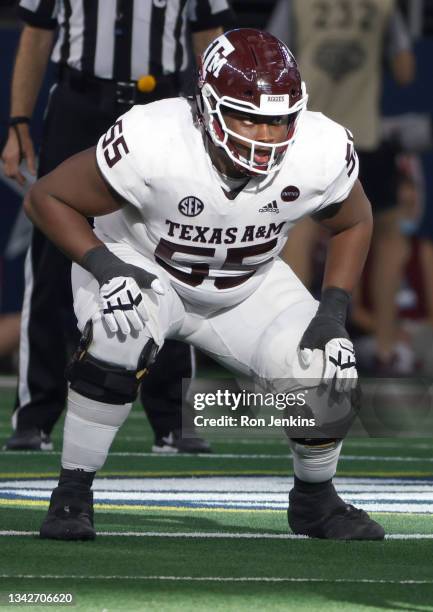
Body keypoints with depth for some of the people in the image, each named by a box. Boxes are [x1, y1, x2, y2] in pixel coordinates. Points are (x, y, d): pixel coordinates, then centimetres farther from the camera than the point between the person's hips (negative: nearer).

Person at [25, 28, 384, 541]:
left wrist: (332, 315, -15)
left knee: (325, 375, -17)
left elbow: (353, 223, -2)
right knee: (120, 343, -36)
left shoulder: (321, 154, -25)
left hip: (249, 287, 3)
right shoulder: (151, 145, -35)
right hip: (140, 269, -3)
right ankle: (72, 493, -15)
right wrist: (104, 266, -35)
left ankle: (315, 500, 15)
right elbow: (46, 198, -21)